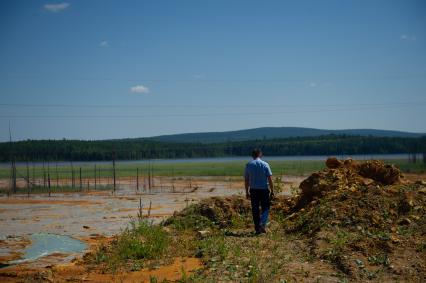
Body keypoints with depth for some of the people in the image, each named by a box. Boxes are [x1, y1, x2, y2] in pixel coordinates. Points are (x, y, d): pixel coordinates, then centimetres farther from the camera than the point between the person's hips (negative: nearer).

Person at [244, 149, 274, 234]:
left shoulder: (248, 165, 2)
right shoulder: (265, 164, -4)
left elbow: (246, 180, 5)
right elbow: (270, 179, -5)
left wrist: (247, 192, 13)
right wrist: (272, 191, 1)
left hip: (253, 190, 2)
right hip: (264, 189, -1)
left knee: (255, 210, 8)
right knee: (265, 208, 8)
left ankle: (257, 228, 10)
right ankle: (263, 224, -15)